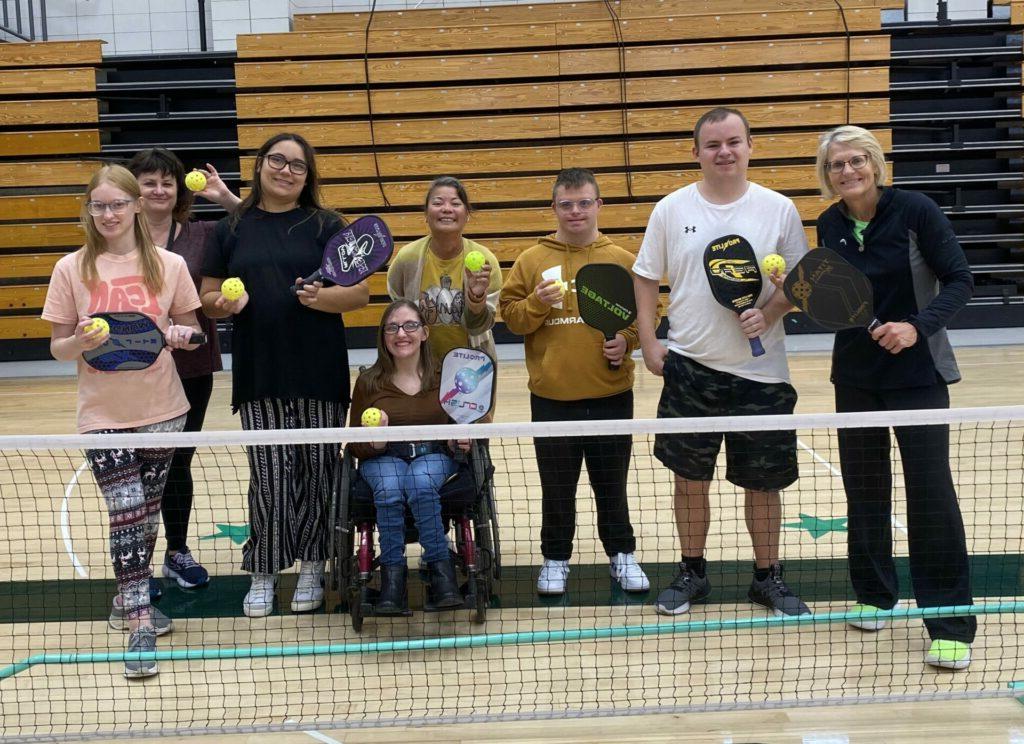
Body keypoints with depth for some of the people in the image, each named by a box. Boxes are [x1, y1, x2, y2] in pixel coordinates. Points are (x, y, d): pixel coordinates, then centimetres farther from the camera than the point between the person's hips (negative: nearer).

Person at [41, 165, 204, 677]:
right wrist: (81, 342, -20)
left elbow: (190, 333, 9)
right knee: (127, 513, -8)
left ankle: (128, 601, 32)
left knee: (147, 512, 13)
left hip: (162, 409, 2)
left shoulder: (169, 265, 1)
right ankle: (138, 625, -1)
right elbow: (58, 348, 1)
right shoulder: (71, 269, -1)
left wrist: (180, 335, -13)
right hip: (104, 414, -2)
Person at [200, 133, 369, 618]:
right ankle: (263, 574, 14)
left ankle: (311, 568, 20)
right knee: (269, 474, 1)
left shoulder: (326, 226, 4)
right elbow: (208, 298, 13)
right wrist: (225, 303, -10)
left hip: (319, 374, -1)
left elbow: (359, 292, 0)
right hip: (258, 374, 1)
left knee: (314, 470, 5)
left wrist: (319, 297, -18)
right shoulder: (231, 229, 10)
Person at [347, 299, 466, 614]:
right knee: (389, 490, -35)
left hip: (434, 455, 0)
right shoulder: (369, 381, 0)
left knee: (420, 485, -36)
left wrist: (459, 442, -10)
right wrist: (374, 443, -19)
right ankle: (392, 573, -23)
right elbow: (355, 444, 5)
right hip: (383, 458, 0)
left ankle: (440, 566, -23)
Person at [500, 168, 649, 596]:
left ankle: (622, 555, 28)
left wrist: (627, 340, -11)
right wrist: (538, 301, -17)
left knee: (612, 483, 12)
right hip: (552, 396, 0)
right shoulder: (531, 260, 2)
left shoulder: (622, 260, 3)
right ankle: (556, 558, 27)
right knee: (557, 486, 11)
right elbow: (511, 316, 1)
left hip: (610, 394, 0)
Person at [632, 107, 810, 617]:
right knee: (690, 479, 9)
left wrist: (769, 313, -15)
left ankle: (768, 577, 27)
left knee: (763, 482, 9)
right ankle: (692, 572, 27)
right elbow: (646, 278, 8)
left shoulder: (778, 209, 0)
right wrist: (648, 343, 0)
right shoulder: (671, 210, 2)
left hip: (761, 371, 0)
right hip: (690, 367, 1)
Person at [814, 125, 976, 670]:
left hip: (916, 373, -4)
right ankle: (875, 594, 30)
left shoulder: (915, 211, -11)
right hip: (856, 375, 5)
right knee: (864, 485, 12)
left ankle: (951, 627, 3)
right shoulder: (829, 226, 2)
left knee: (930, 491, -6)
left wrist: (918, 325, -25)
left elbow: (959, 281, -10)